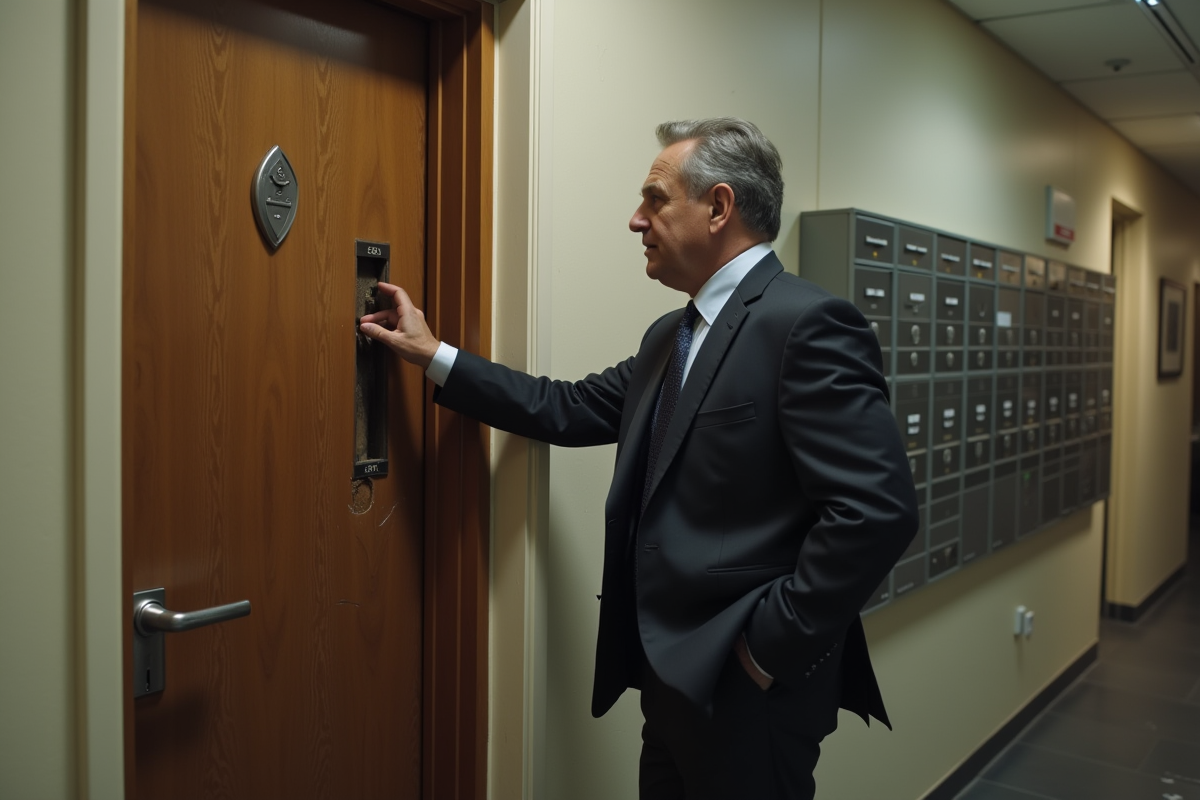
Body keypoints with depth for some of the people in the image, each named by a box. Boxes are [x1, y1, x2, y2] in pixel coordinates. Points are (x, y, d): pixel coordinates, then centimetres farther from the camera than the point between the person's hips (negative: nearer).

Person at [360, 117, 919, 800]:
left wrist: (769, 646, -19)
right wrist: (434, 355, 13)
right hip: (676, 679, 8)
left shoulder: (807, 324, -17)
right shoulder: (670, 336, 12)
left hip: (747, 690, -8)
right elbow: (570, 410, 13)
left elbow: (878, 509, -24)